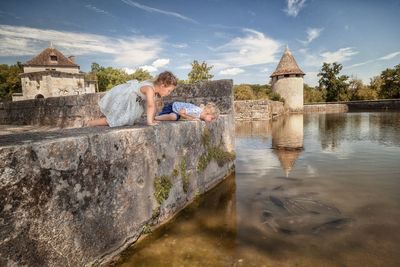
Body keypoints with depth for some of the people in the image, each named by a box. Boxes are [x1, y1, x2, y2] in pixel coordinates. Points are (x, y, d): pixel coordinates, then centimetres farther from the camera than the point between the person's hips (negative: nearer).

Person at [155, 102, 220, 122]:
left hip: (177, 106, 10)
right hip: (172, 107, -10)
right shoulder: (196, 111, -34)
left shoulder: (202, 110, -5)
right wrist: (190, 118, -24)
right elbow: (181, 112, -35)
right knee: (173, 117, -40)